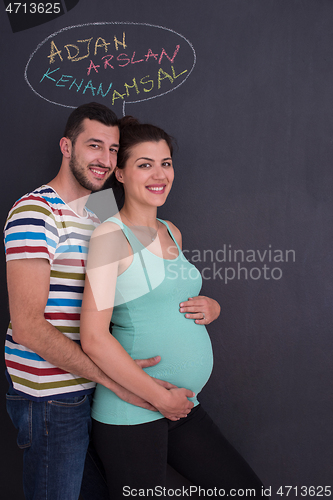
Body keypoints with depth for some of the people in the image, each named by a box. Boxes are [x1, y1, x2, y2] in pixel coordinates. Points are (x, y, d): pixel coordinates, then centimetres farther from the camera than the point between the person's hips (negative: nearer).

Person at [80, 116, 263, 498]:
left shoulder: (172, 233, 9)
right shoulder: (111, 235, -13)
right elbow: (94, 338, -18)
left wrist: (203, 307, 3)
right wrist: (160, 397, -15)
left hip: (181, 405, 7)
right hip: (131, 411, -7)